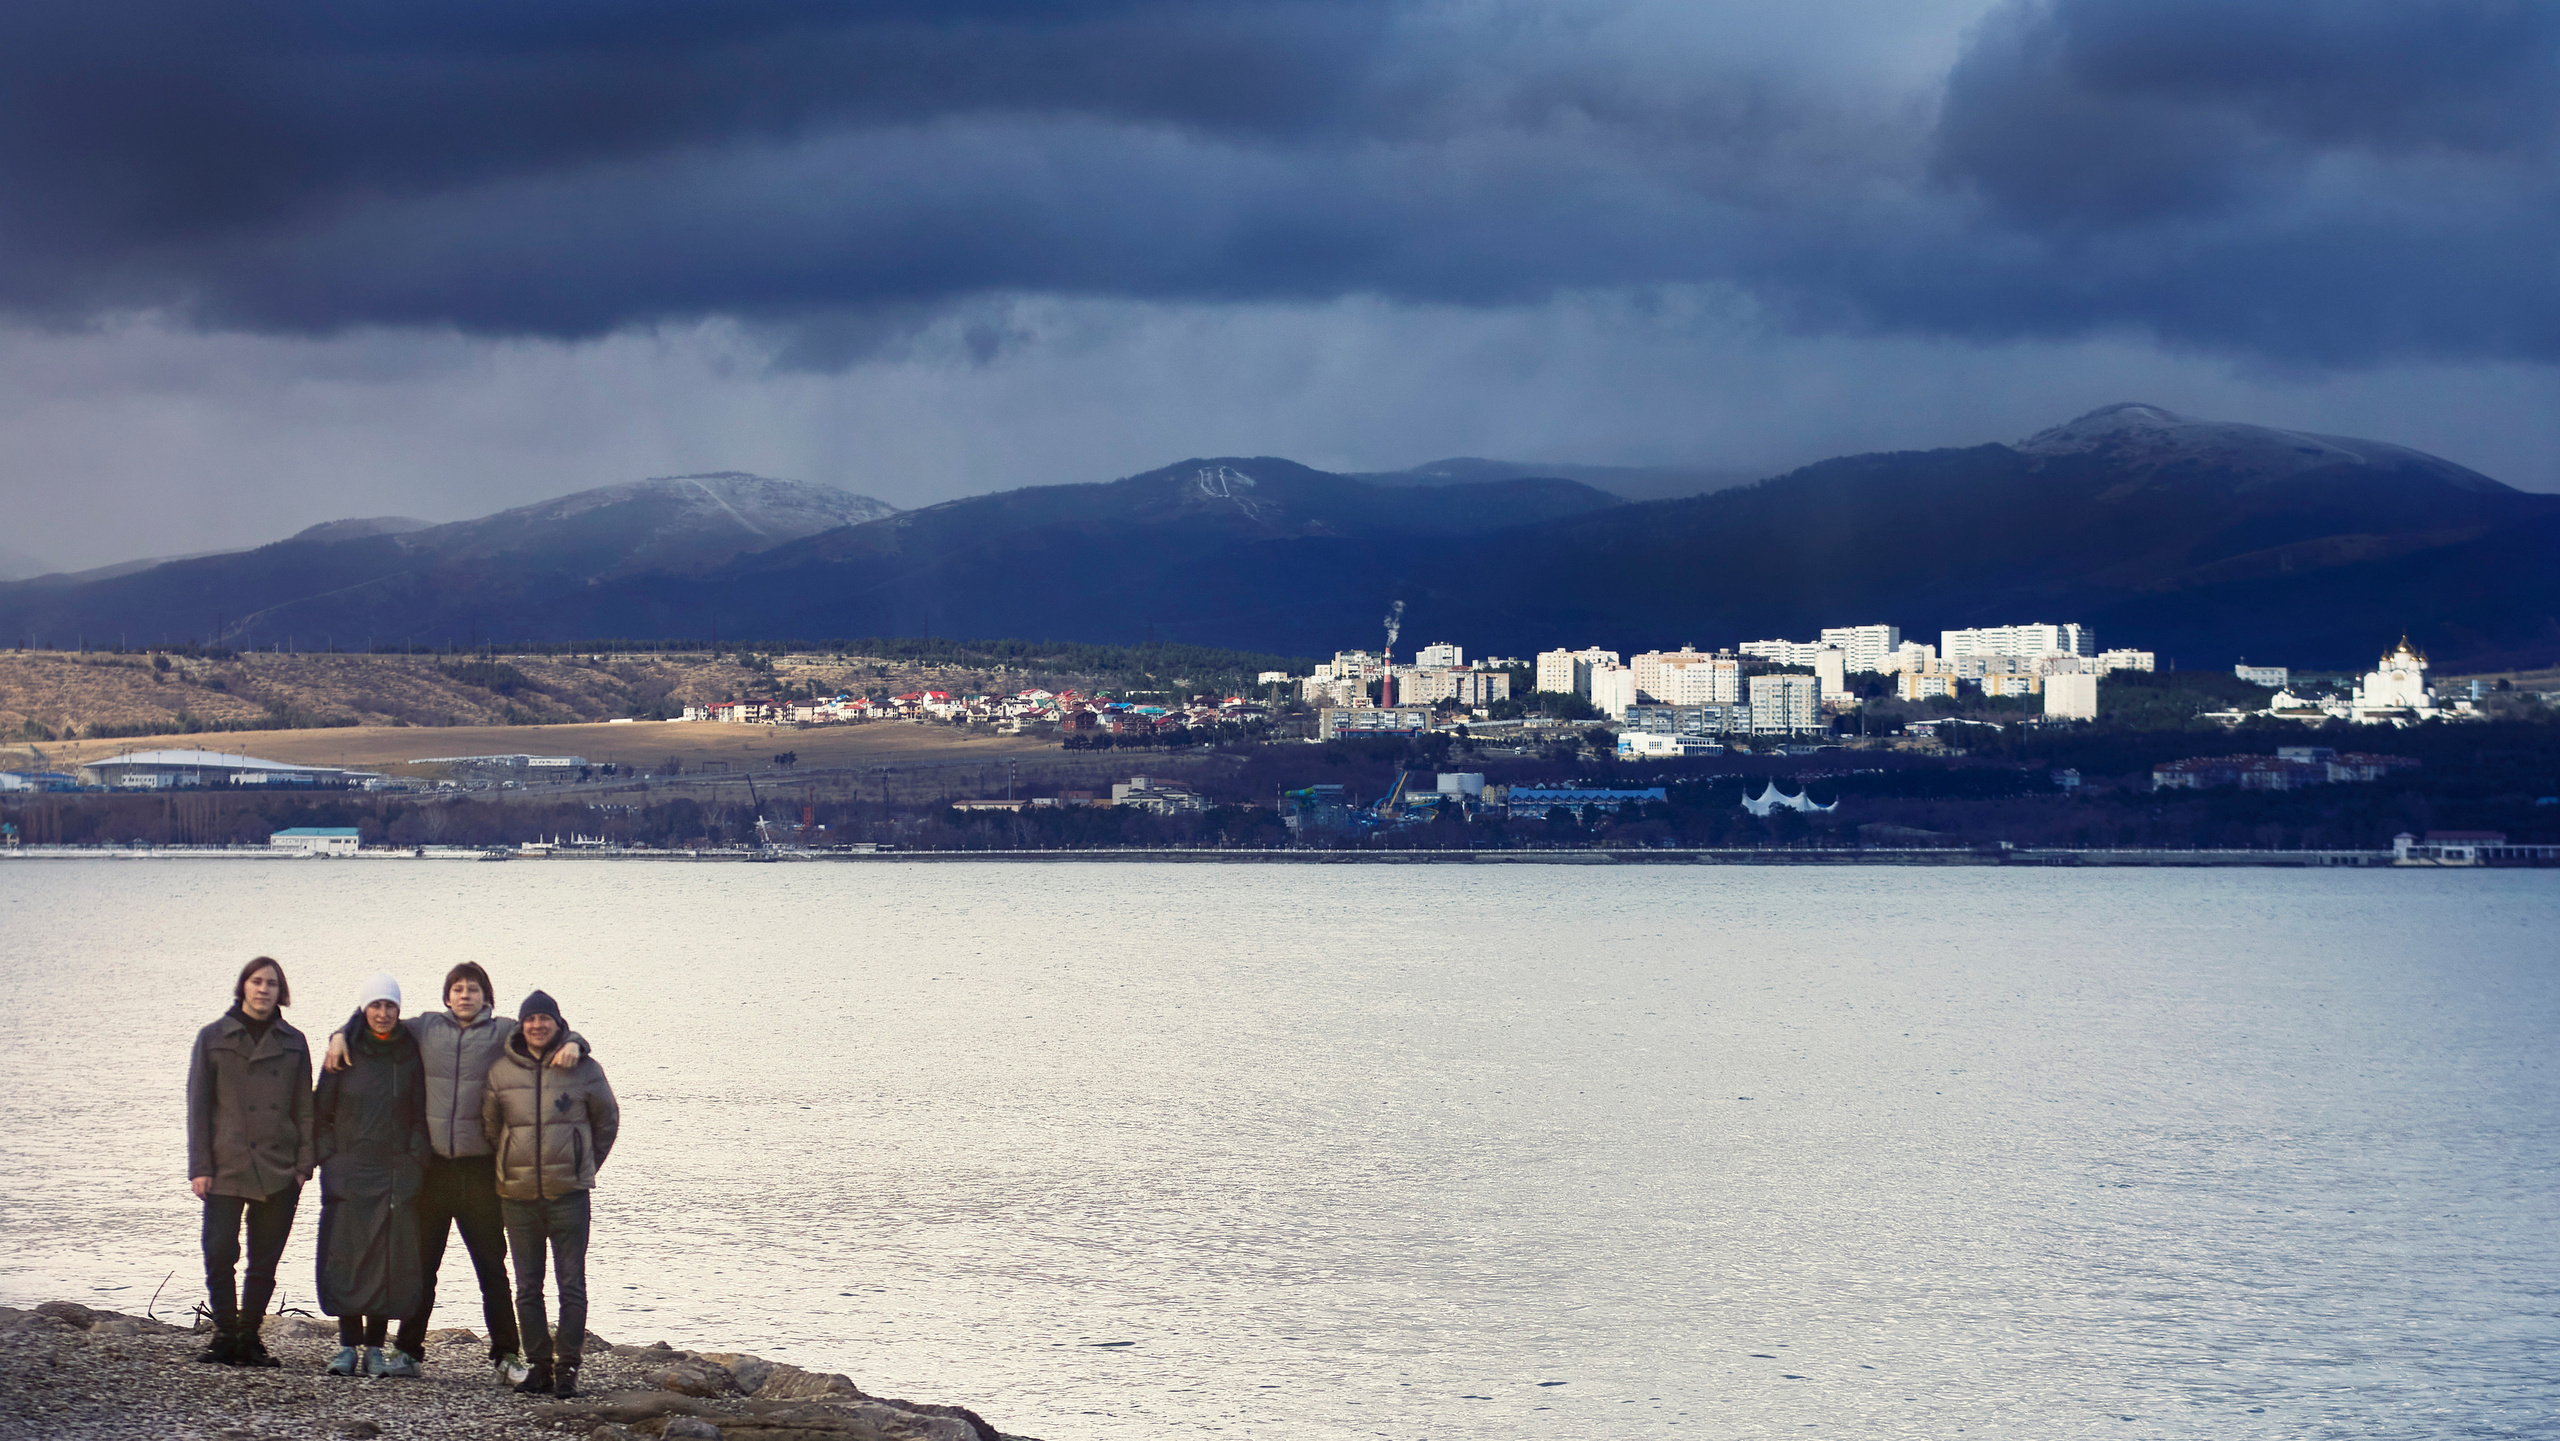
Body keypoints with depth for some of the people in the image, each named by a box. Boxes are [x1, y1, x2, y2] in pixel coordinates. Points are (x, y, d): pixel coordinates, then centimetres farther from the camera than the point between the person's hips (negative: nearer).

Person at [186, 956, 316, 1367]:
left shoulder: (292, 1042, 10)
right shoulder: (214, 1038, 6)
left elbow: (304, 1107, 11)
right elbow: (198, 1105, 4)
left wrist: (304, 1164, 2)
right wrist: (199, 1167, -2)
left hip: (278, 1173, 2)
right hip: (226, 1169, -2)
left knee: (265, 1261, 3)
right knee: (219, 1256, -8)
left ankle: (249, 1336, 12)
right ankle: (225, 1334, 5)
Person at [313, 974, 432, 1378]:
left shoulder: (410, 1054, 6)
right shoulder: (344, 1052, 4)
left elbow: (421, 1115, 9)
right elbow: (322, 1109, 8)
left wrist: (416, 1161, -1)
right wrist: (329, 1158, -1)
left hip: (396, 1174, 0)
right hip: (348, 1171, 0)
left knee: (389, 1260, -2)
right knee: (346, 1257, -3)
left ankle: (374, 1348, 4)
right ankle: (348, 1346, 3)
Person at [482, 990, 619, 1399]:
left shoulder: (584, 1069, -1)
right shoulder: (502, 1071, 2)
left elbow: (607, 1122, 12)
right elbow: (490, 1126, 15)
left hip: (569, 1194, -2)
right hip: (518, 1195, 2)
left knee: (571, 1285, -3)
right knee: (528, 1288, 6)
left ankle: (567, 1367, 1)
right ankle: (539, 1365, 13)